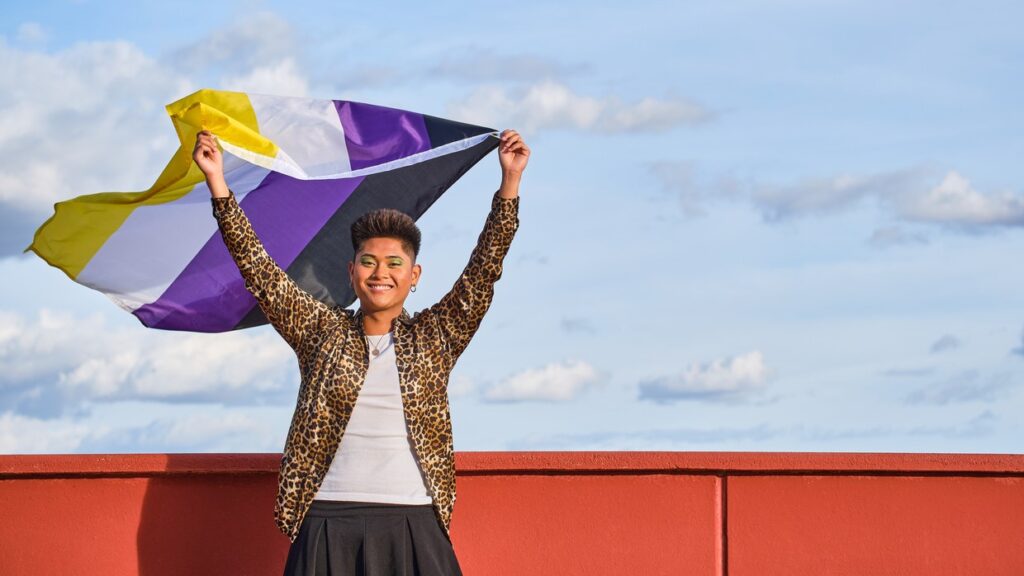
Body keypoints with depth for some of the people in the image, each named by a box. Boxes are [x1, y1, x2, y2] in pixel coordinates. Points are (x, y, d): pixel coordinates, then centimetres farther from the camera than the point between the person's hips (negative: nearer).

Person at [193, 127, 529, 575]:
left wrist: (510, 181, -4)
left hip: (414, 526, 0)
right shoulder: (323, 333, 10)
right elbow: (258, 269, 6)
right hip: (329, 524, 0)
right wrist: (217, 183, 0)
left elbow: (484, 270, 4)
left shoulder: (434, 338, 10)